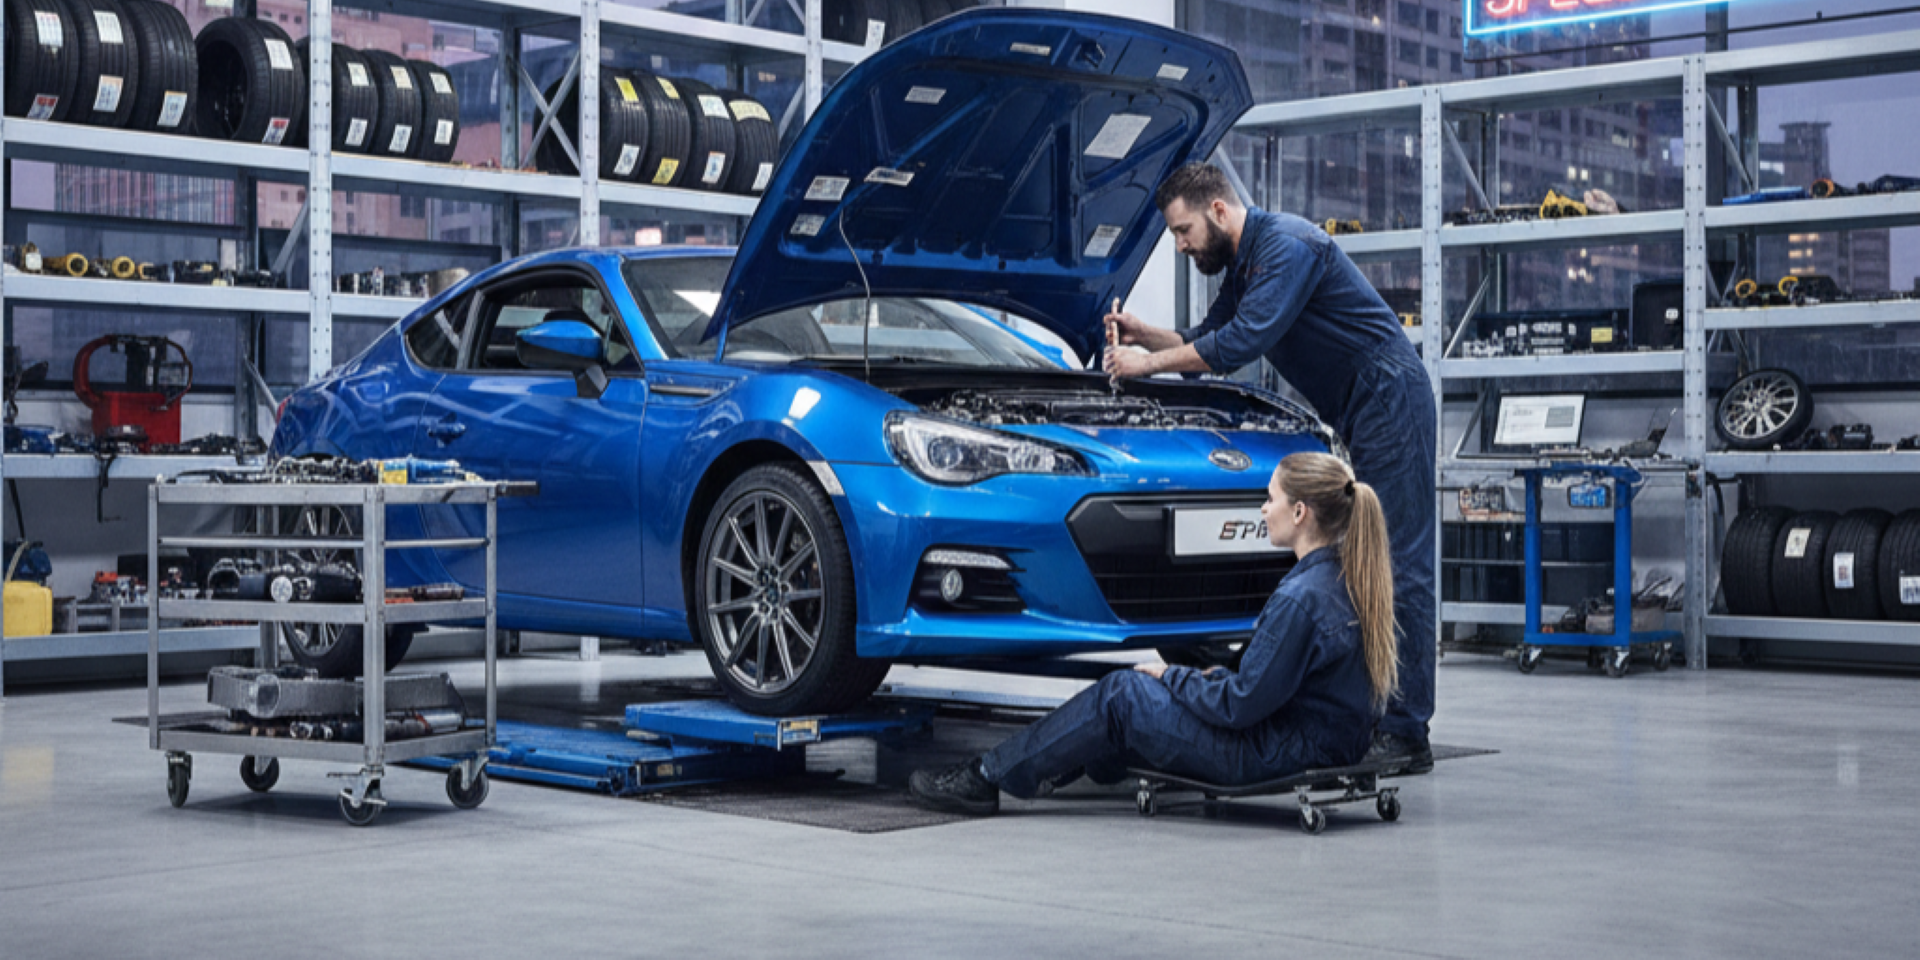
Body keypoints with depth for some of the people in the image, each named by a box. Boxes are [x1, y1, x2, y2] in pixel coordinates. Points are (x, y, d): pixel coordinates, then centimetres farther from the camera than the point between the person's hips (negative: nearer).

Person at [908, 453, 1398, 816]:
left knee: (1121, 696, -2)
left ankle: (987, 779, 7)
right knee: (1139, 687, 18)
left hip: (1284, 754, -9)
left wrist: (1174, 676, -5)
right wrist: (1217, 677, 10)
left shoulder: (1301, 598, -24)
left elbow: (1240, 705, -21)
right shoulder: (1350, 579, 5)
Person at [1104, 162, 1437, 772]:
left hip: (1390, 403, -11)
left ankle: (1406, 735, -13)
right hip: (1356, 421, 11)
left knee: (1399, 567, -12)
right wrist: (1141, 333, 7)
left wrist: (1149, 363, -18)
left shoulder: (1288, 247, -17)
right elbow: (1204, 343, 24)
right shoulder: (1243, 266, 16)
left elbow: (1241, 343, -26)